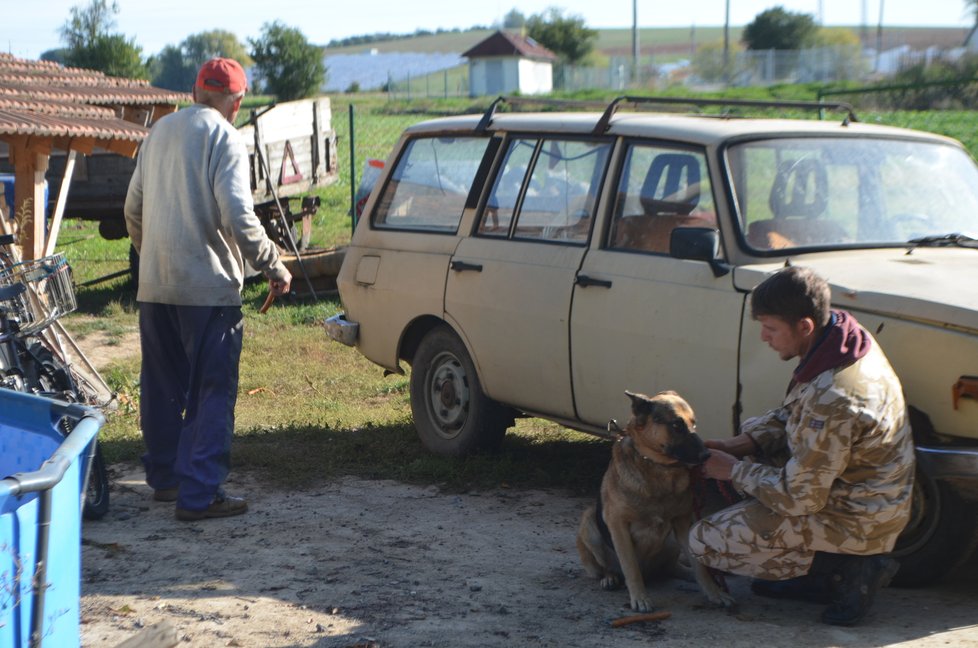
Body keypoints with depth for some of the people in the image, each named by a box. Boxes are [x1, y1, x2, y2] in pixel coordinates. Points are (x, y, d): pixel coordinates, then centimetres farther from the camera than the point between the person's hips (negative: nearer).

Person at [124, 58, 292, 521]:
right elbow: (237, 215, -18)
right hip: (207, 286, -7)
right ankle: (199, 494, -6)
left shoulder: (158, 132, 14)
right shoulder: (223, 137, -9)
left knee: (161, 385, 17)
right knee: (211, 391, -3)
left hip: (154, 286, 7)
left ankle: (164, 477, 27)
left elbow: (133, 210, 20)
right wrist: (272, 266, -8)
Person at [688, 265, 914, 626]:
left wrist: (734, 471, -11)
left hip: (853, 524, -9)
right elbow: (793, 414, 12)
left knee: (704, 542, -6)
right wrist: (744, 443, -1)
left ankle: (847, 570, -3)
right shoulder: (844, 337, -5)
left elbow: (799, 498, -24)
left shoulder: (832, 398, -34)